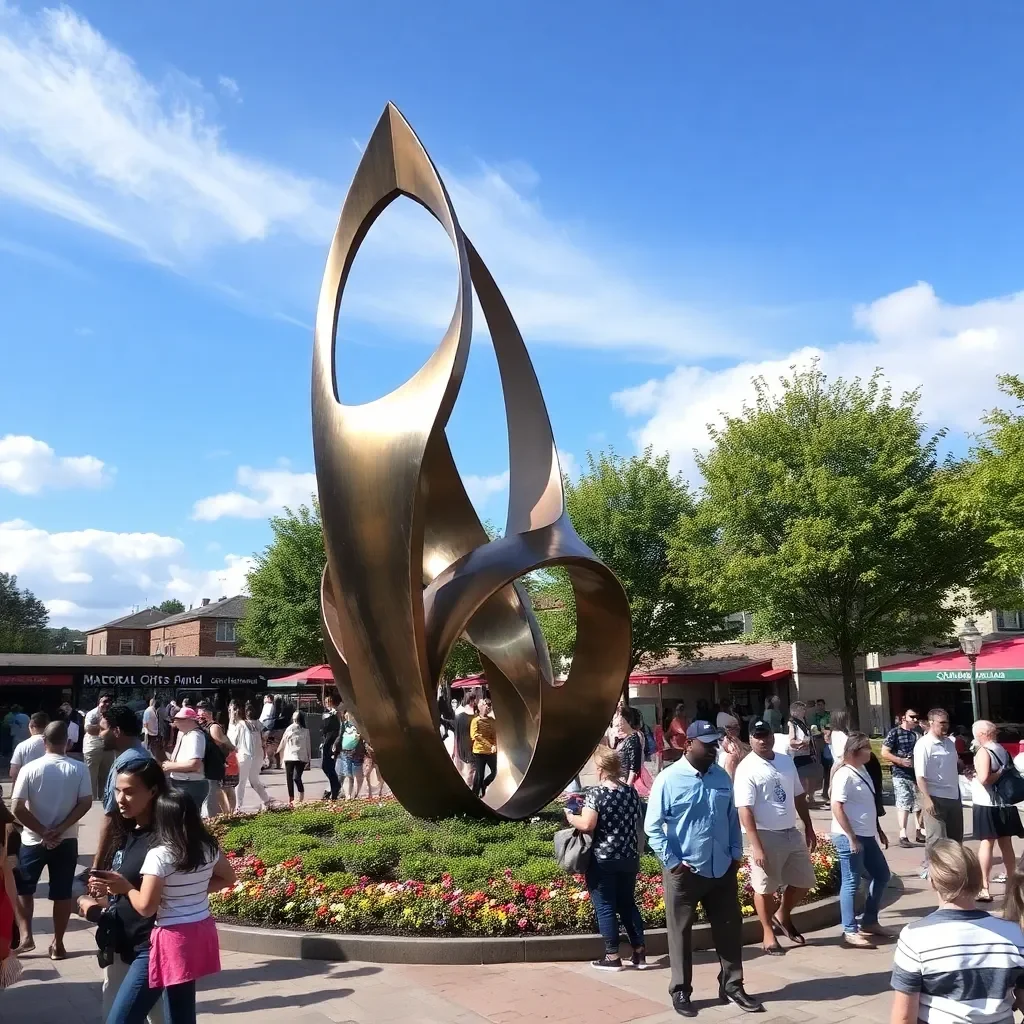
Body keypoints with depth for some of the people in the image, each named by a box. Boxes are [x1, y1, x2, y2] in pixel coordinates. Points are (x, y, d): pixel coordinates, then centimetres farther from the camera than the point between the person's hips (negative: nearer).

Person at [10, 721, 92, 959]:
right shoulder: (79, 769, -7)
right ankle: (58, 943, 17)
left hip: (33, 840, -1)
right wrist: (60, 829, -10)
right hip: (66, 841, 1)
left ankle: (27, 935, 20)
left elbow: (17, 808, -14)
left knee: (23, 888, 21)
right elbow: (85, 803, -11)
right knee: (62, 893, 10)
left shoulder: (30, 768, -10)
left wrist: (42, 831, -9)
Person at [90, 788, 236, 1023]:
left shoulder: (159, 855, -17)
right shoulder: (209, 847, 2)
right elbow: (228, 878, 18)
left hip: (170, 939, -7)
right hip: (200, 934, 7)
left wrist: (126, 887, 0)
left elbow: (145, 907, -16)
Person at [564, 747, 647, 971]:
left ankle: (612, 957, 9)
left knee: (605, 907, 4)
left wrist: (570, 817, -5)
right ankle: (640, 952, 17)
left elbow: (587, 824, -22)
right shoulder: (631, 791, 6)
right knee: (628, 904, 17)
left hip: (603, 859, -6)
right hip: (629, 858, 6)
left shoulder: (596, 792, -14)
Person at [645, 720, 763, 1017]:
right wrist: (672, 862, -13)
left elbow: (732, 819, 13)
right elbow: (653, 826, -12)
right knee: (681, 933, 9)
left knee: (729, 929, 13)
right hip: (684, 872, -5)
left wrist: (736, 854, 7)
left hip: (722, 870, 5)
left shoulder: (722, 778, 4)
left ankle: (732, 986, 30)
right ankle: (680, 991, 23)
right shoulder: (669, 779, -12)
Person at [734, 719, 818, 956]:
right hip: (766, 836, -7)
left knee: (804, 881, 15)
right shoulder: (747, 768, -15)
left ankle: (783, 916, 38)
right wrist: (756, 846, -24)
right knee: (765, 888, 4)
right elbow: (745, 810, -19)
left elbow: (799, 797, 16)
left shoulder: (787, 761, 6)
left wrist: (809, 828, 15)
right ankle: (768, 934, 22)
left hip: (792, 832, 7)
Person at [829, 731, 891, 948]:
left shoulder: (862, 771, 10)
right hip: (849, 838, -10)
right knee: (851, 883, -1)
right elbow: (837, 808, -21)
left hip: (867, 836, 10)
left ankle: (869, 922, 29)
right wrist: (851, 838, -21)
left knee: (882, 875, 17)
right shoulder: (845, 774, -18)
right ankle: (850, 931, 9)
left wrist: (879, 830, 22)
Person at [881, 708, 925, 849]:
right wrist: (901, 761, -16)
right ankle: (903, 835, -8)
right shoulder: (894, 732, -3)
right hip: (901, 774, -5)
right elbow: (884, 753, -6)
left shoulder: (919, 732, 11)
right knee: (903, 803, -9)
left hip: (919, 773, 5)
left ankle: (919, 833, 23)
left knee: (920, 804, 10)